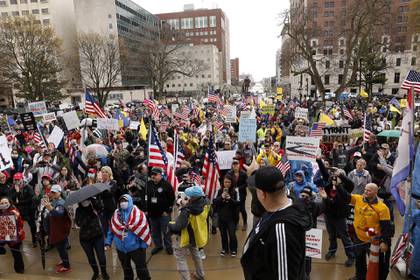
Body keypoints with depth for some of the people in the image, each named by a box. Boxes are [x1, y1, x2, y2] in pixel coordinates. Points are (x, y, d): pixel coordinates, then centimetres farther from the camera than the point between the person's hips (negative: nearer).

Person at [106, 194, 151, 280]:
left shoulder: (138, 213, -15)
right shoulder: (116, 214, -1)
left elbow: (144, 230, -13)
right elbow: (111, 230, 9)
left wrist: (144, 245, -12)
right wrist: (108, 242, 7)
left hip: (136, 247, -4)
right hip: (121, 248, 5)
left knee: (141, 269, 7)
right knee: (126, 268, 24)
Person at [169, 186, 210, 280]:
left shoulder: (187, 211, -37)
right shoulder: (204, 203, -20)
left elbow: (178, 227, -33)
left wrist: (170, 225, -14)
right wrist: (184, 204, -14)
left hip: (185, 237, -7)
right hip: (196, 234, 8)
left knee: (180, 258, 11)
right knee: (195, 253, 30)